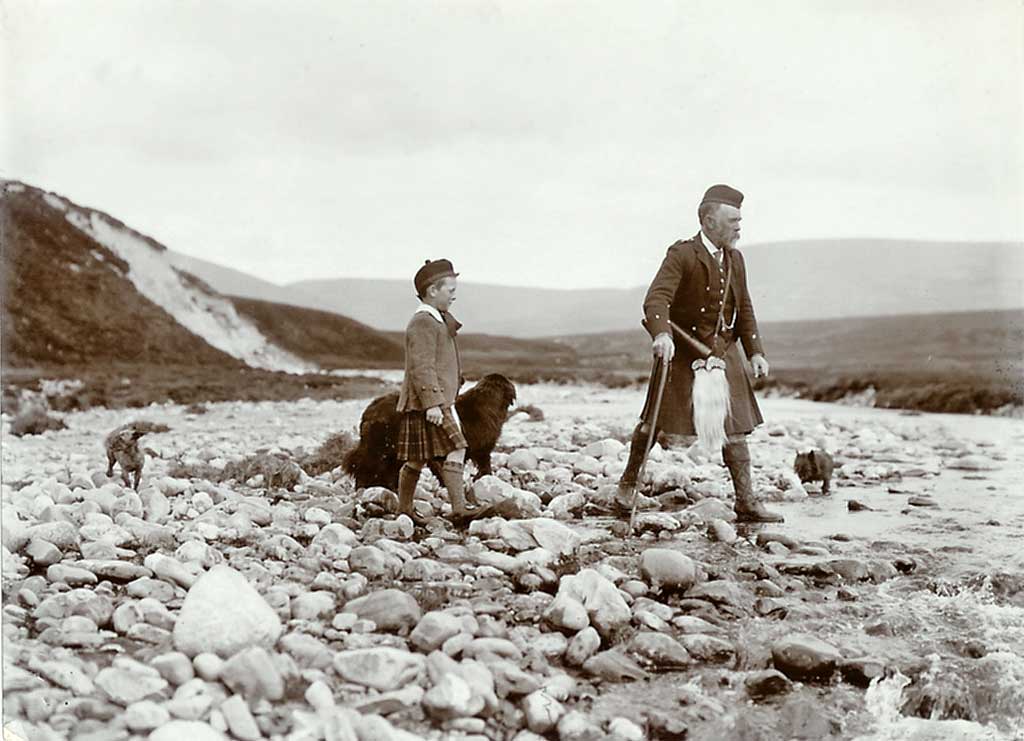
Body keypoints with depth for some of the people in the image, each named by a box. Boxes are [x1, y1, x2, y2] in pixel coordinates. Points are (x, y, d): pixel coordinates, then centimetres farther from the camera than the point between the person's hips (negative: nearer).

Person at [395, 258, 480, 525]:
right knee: (455, 451, -15)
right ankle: (459, 509, -18)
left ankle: (404, 510, 19)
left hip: (439, 401, 10)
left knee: (416, 460, 13)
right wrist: (432, 403, -25)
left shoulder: (436, 321, 21)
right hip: (428, 403, -10)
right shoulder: (423, 323, -12)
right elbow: (422, 367, -21)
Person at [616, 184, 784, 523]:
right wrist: (661, 334, -44)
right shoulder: (682, 256, -13)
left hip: (723, 351, 6)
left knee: (734, 425, 4)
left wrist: (755, 352, 7)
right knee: (655, 420, 3)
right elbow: (656, 299, -25)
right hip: (682, 350, -6)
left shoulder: (734, 259, 9)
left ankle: (746, 502, 10)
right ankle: (628, 482, 23)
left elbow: (744, 309, 16)